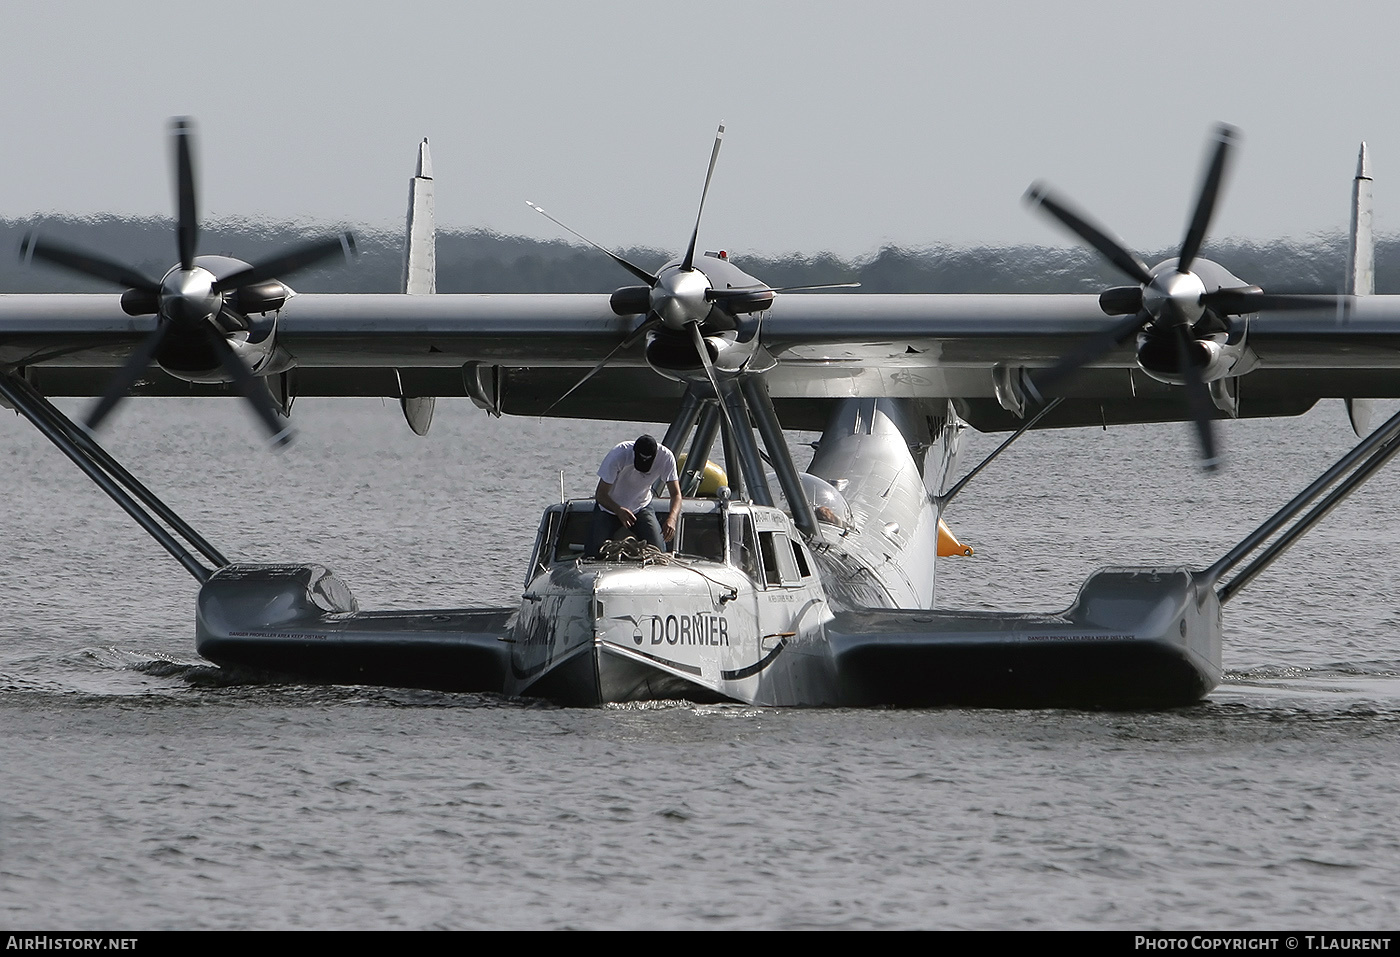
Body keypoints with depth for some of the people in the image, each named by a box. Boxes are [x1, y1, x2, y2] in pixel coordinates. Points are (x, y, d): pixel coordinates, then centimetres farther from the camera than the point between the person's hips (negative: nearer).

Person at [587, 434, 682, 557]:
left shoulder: (665, 457, -26)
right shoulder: (619, 455, -32)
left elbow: (676, 494, -24)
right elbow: (600, 495, -28)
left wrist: (672, 519, -45)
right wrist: (619, 510, -49)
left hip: (641, 508, 2)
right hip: (609, 506, -2)